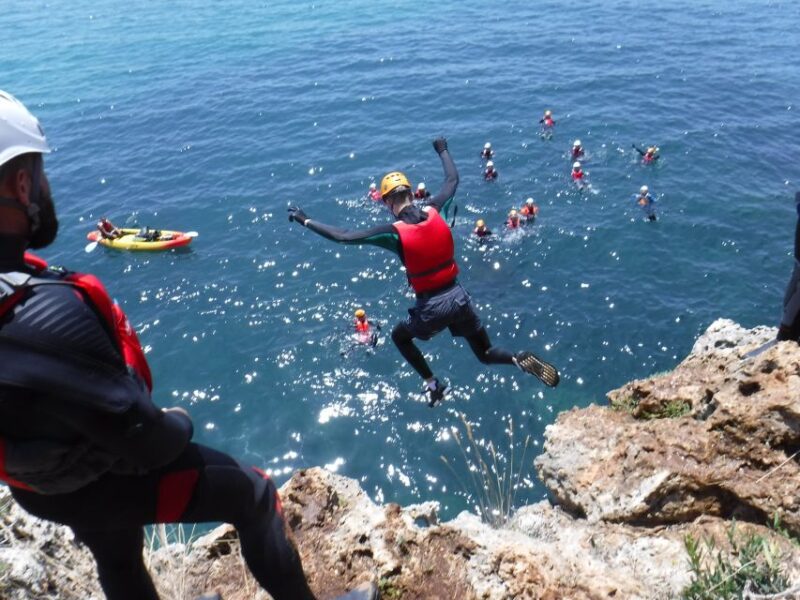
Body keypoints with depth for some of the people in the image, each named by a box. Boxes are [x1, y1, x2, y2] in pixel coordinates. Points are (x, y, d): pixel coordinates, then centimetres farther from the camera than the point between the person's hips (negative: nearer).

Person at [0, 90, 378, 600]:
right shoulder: (45, 315, -43)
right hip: (107, 478, -8)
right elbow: (146, 439, -32)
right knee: (254, 494, 11)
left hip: (45, 479, 8)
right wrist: (179, 424, -10)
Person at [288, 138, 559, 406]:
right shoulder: (435, 211, -4)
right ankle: (520, 360, -7)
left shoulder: (394, 231, -15)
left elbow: (343, 237, -15)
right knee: (486, 354, 22)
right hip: (459, 297, 4)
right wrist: (442, 150, 32)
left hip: (431, 307, -4)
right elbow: (453, 179, 15)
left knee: (399, 336, 29)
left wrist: (305, 220, -4)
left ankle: (433, 384, 25)